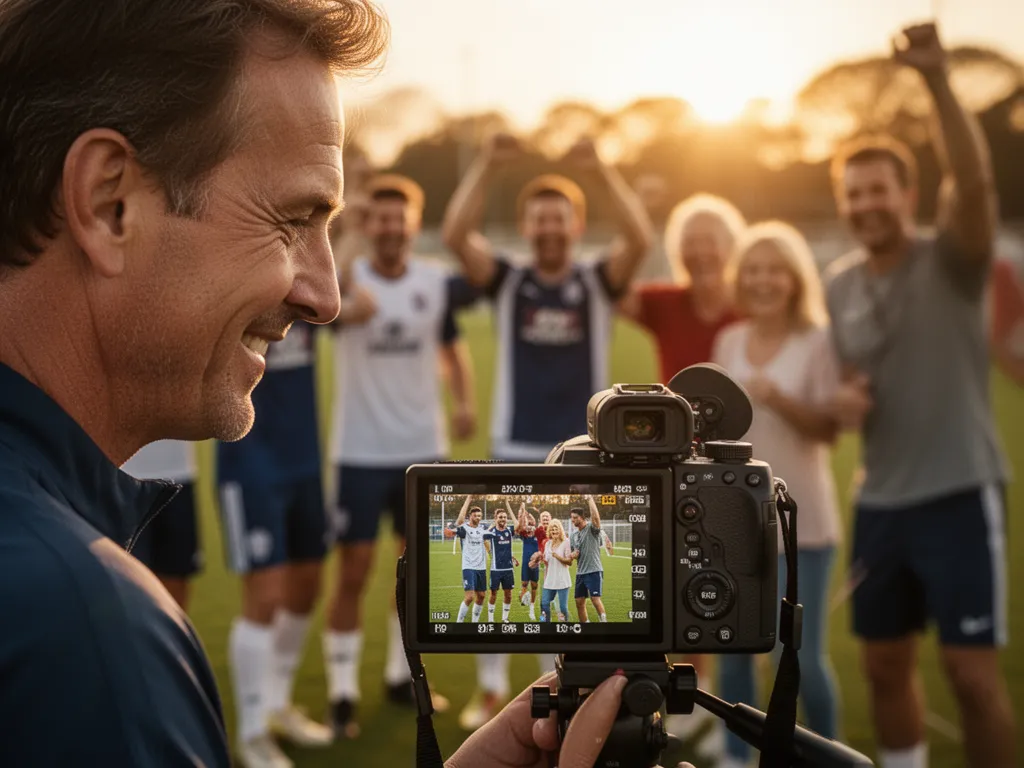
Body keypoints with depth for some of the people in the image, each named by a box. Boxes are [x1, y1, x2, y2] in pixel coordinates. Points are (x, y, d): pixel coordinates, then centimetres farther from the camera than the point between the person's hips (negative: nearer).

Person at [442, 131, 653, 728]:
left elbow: (641, 239, -18)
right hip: (516, 452, 0)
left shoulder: (599, 283, 0)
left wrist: (602, 171, -29)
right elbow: (456, 235, -15)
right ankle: (492, 690, 19)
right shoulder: (506, 281, 1)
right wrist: (488, 167, -27)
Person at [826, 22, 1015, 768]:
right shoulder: (839, 284, 7)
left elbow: (976, 181, -30)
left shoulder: (950, 262, -9)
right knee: (885, 666, 15)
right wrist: (842, 399, -4)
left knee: (974, 672, -4)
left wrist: (937, 78, -39)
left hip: (959, 494, -6)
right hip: (881, 499, 6)